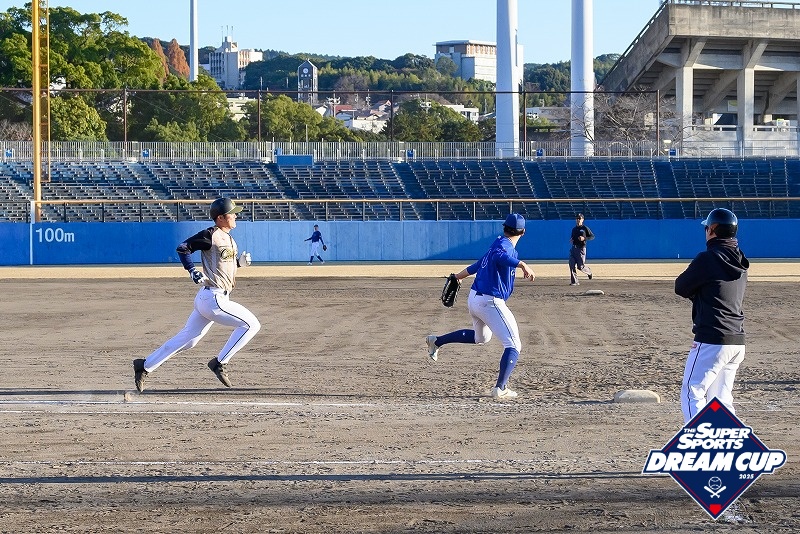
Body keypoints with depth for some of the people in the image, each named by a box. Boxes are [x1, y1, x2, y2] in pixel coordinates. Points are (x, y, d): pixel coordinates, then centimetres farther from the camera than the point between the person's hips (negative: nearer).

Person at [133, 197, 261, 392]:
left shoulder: (229, 240, 15)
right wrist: (193, 271, -19)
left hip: (217, 298, 10)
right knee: (251, 324, -10)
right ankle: (220, 363, -4)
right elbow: (182, 248, -10)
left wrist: (240, 262, 6)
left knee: (187, 339, 15)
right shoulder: (210, 235, -12)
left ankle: (145, 366, 22)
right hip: (213, 298, -10)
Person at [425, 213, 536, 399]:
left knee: (480, 337, 35)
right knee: (513, 345, -9)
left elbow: (475, 267, 27)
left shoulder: (497, 244, 14)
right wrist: (522, 265, -54)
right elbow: (500, 256, -39)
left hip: (474, 299, 10)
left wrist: (457, 277, 43)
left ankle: (436, 341, 36)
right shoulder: (505, 246, -14)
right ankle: (500, 388, -21)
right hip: (490, 302, -10)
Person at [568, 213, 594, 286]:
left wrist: (584, 238, -15)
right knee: (572, 265, -7)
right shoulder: (574, 229, 16)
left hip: (581, 248, -6)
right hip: (573, 248, 6)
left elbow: (592, 236, -1)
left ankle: (589, 272, 29)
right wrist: (571, 240, 6)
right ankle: (574, 281, -5)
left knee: (580, 266, -5)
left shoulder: (585, 228, -1)